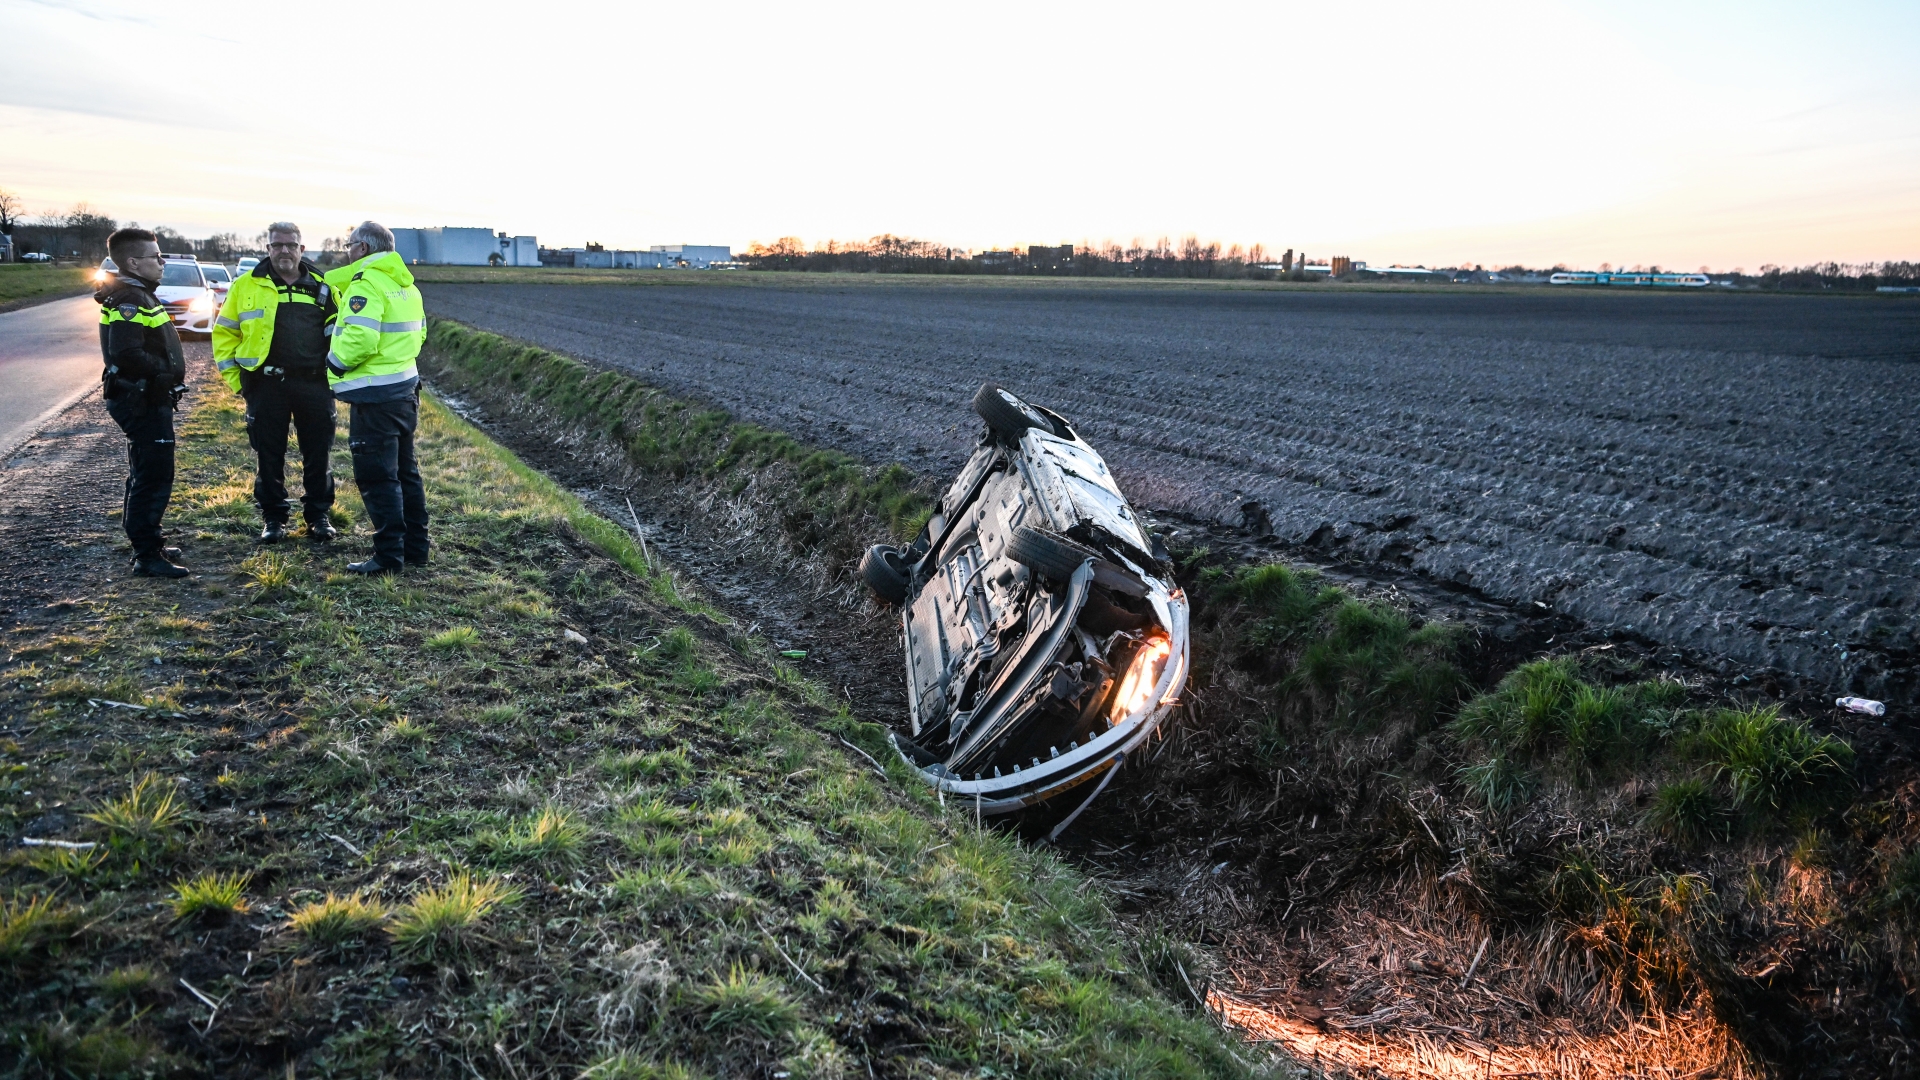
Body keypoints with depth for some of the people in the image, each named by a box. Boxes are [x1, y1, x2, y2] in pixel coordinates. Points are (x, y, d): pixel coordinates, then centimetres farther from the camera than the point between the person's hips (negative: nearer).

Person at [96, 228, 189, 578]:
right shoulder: (129, 299, -18)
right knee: (154, 478, -7)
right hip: (143, 402, -11)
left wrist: (169, 371, 7)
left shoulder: (137, 294, 15)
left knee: (145, 476, 18)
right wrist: (168, 369, -18)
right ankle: (147, 555, -3)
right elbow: (126, 354, -30)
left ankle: (146, 545, 29)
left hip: (149, 401, 11)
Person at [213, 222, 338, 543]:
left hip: (314, 384, 1)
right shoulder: (247, 286, 4)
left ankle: (318, 514, 17)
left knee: (318, 453, 5)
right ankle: (274, 517, 17)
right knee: (269, 455, 6)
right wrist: (234, 378, 1)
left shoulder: (322, 287, 9)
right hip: (266, 386, -1)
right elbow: (225, 332, 8)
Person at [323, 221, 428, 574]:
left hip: (374, 397, -9)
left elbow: (359, 339, -26)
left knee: (377, 477, -4)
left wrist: (334, 364, -10)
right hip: (405, 387, 9)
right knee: (405, 471, 16)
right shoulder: (405, 284, 13)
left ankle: (389, 555, -2)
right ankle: (415, 548, 22)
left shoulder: (366, 285, -16)